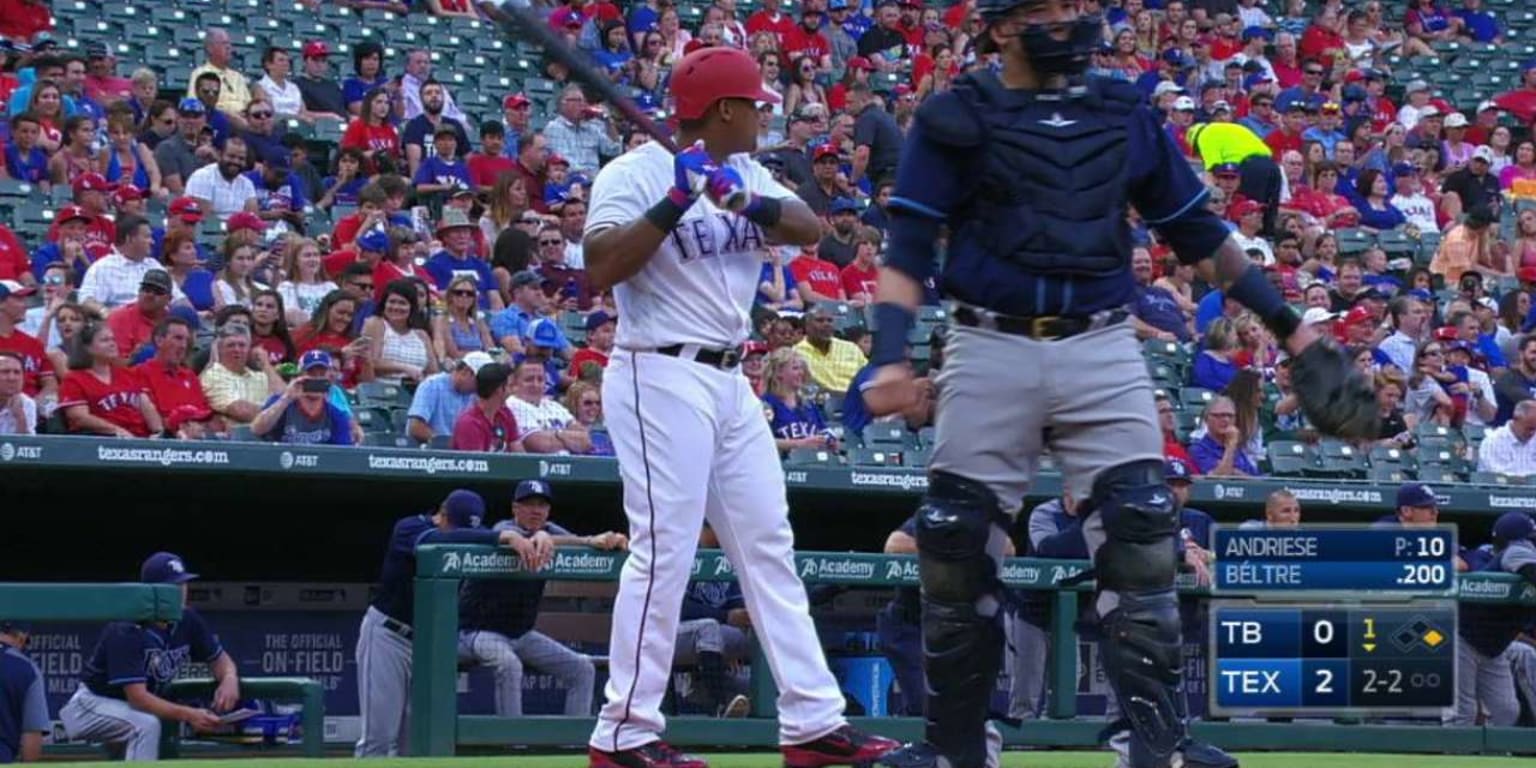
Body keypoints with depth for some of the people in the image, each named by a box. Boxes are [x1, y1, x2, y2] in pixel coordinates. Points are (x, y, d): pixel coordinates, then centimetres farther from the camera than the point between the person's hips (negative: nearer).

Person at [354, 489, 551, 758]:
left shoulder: (472, 537, -3)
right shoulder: (409, 528, -20)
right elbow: (437, 541, -41)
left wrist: (539, 535, -38)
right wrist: (505, 537, -52)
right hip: (388, 634, -5)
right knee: (377, 737, -10)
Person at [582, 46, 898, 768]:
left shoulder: (745, 175, 13)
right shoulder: (635, 174, -9)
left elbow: (809, 229, -2)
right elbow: (601, 269, -20)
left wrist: (753, 203, -20)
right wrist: (677, 202, -24)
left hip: (729, 382, 9)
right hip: (661, 377, -8)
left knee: (768, 546, 7)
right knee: (664, 550, -11)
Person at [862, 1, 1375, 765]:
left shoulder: (1123, 115, 11)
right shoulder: (956, 121, 2)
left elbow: (1199, 234, 16)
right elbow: (907, 249, -2)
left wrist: (1290, 326, 12)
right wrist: (891, 357, -17)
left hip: (1102, 353, 2)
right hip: (991, 351, -2)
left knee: (1140, 543, -9)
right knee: (955, 551, -1)